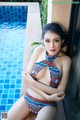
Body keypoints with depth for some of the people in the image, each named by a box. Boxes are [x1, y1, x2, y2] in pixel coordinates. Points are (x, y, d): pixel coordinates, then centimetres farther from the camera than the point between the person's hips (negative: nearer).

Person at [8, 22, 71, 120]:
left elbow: (60, 92, -12)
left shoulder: (65, 60, -11)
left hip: (47, 105, -2)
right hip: (27, 99, 3)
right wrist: (47, 96, -17)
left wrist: (33, 82, -17)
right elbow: (26, 78, -7)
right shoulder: (39, 50, -5)